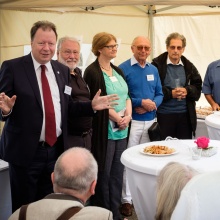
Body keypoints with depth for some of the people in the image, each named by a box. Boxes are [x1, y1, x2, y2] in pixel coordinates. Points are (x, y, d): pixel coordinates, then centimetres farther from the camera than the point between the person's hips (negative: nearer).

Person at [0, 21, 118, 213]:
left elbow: (65, 106, 11)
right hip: (25, 150, -4)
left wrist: (91, 106, -1)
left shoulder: (63, 70, 9)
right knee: (24, 208, 10)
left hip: (55, 149, 5)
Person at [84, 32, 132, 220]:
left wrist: (128, 116, -4)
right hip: (104, 130, -7)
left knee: (117, 172, 11)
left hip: (122, 130, 7)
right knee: (104, 174, 2)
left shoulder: (118, 71, 14)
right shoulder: (92, 72, -8)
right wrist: (117, 118, -11)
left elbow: (127, 96, 13)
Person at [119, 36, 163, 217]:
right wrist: (141, 102, -19)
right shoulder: (123, 68, -9)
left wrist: (152, 104, -10)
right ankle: (126, 198, 9)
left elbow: (159, 94, 11)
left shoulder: (154, 70, 10)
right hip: (132, 121, -6)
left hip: (150, 121, 6)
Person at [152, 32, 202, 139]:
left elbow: (197, 87, 10)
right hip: (164, 114, -4)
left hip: (185, 114, 4)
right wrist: (170, 93, -17)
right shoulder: (157, 64, -5)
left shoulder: (189, 66, 8)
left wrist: (187, 91, -10)